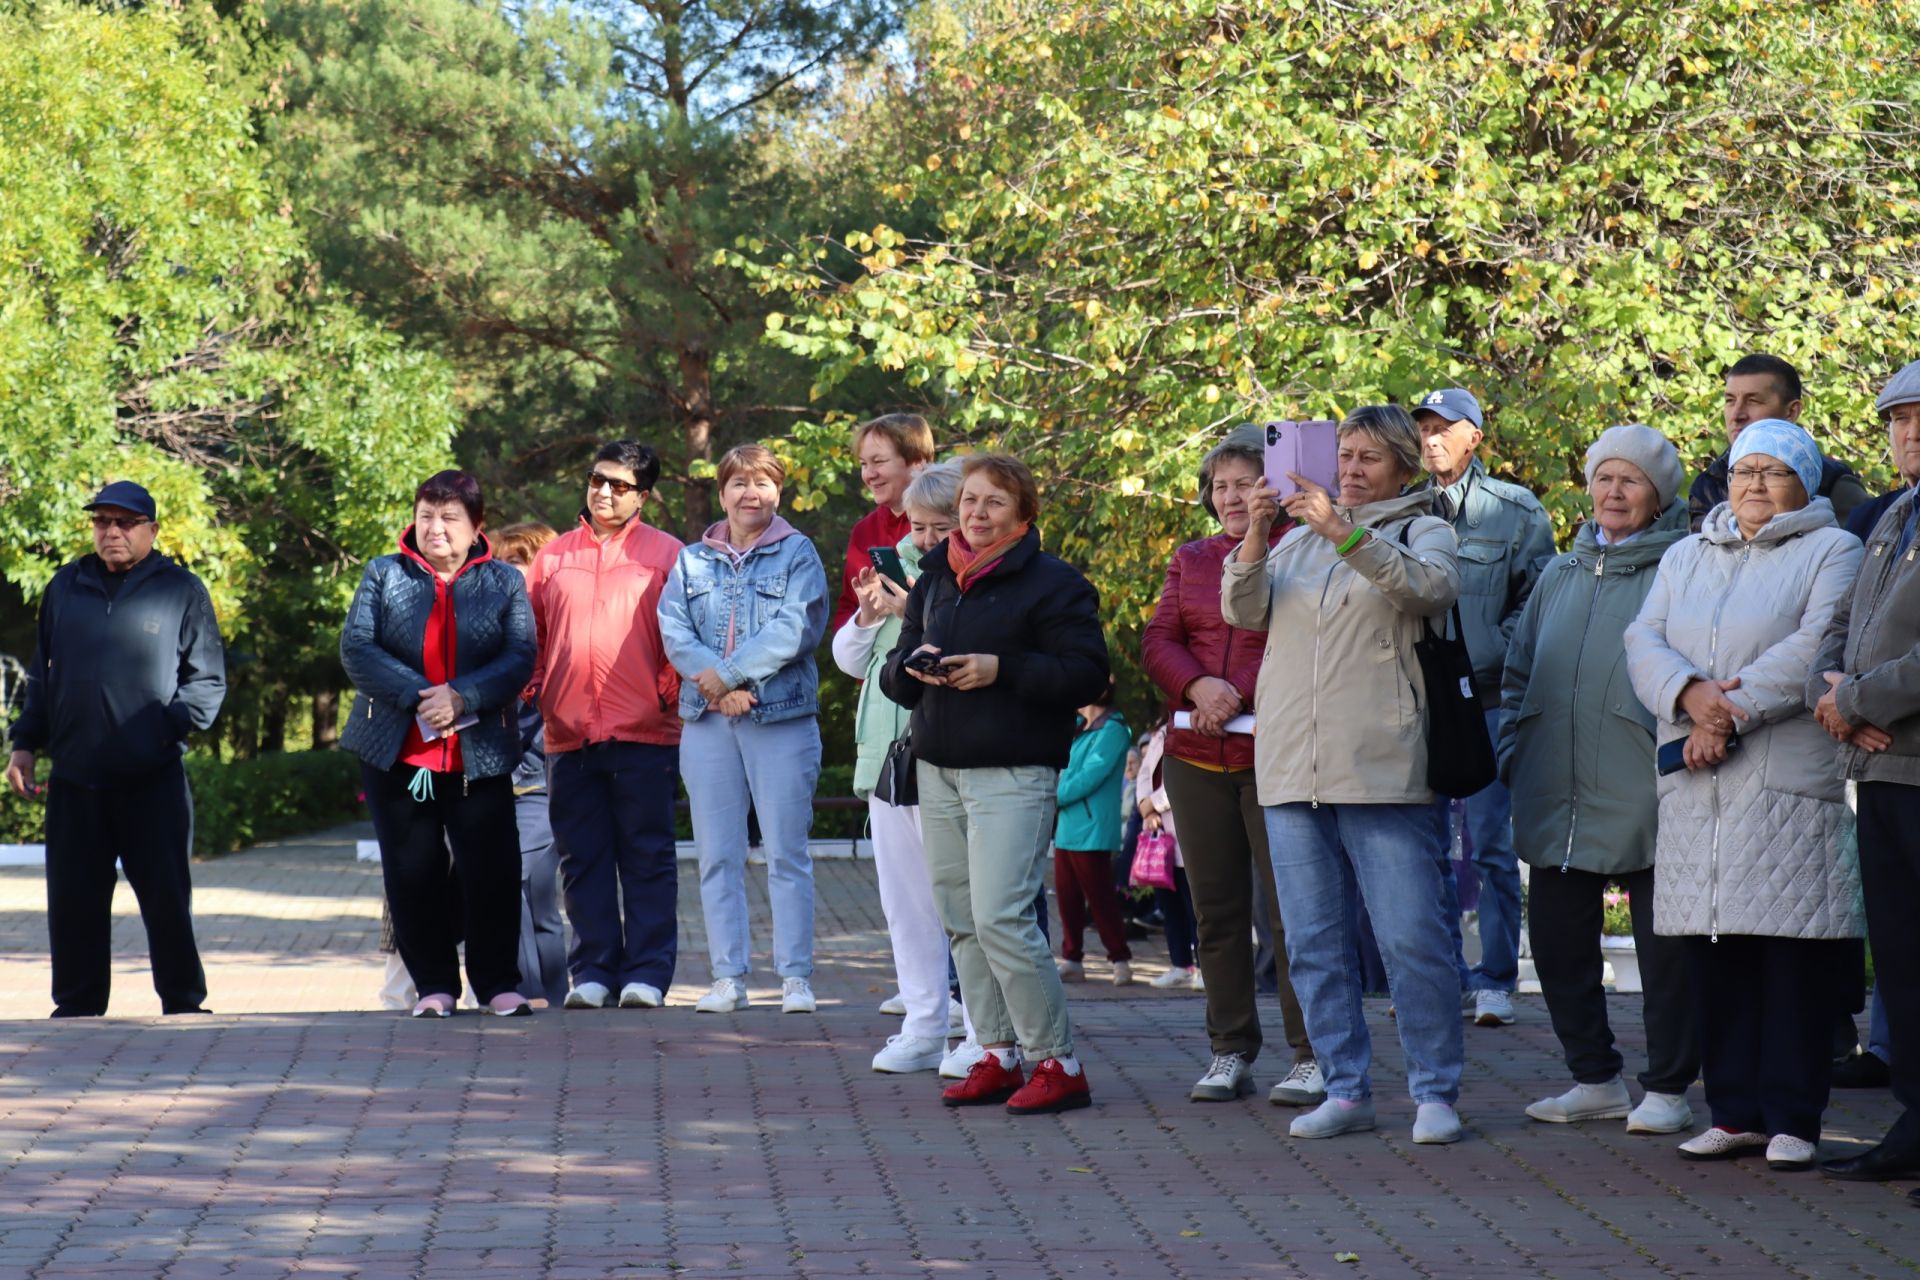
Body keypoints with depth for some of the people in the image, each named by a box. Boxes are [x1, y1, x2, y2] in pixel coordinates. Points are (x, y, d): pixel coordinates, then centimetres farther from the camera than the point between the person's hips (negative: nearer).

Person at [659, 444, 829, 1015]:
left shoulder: (798, 554, 3)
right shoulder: (692, 560, 13)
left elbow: (795, 630, -10)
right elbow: (674, 631, 1)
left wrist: (727, 672, -15)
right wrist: (719, 686, -14)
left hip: (783, 716, -3)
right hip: (707, 720, 3)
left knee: (787, 854, -2)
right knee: (717, 855, 4)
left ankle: (795, 977, 1)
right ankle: (728, 977, 9)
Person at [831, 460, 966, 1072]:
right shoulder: (896, 565, 14)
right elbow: (847, 656, 19)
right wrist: (867, 615, 0)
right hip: (890, 754, 8)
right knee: (904, 896, 12)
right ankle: (923, 1028, 21)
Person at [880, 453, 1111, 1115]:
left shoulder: (1053, 583, -4)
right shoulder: (934, 578, 16)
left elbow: (1086, 673, -11)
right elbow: (894, 673, 20)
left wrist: (1001, 669, -19)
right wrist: (912, 666, -4)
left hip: (1014, 774, -7)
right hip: (938, 773, 7)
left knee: (1001, 919, -15)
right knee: (961, 921, 8)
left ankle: (1058, 1064, -7)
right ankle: (997, 1056, 16)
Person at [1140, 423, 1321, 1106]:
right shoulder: (1190, 561, 16)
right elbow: (1157, 641, 7)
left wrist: (1239, 697, -15)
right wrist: (1198, 686, -11)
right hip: (1197, 758, 6)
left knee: (1291, 907, -6)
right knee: (1216, 909, 10)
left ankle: (1312, 1054, 1)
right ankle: (1230, 1050, 18)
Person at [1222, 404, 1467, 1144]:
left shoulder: (1423, 531, 7)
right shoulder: (1298, 539, 19)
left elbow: (1431, 587, -15)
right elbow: (1244, 613, 6)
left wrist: (1344, 532, -23)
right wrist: (1255, 538, -11)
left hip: (1382, 770, -5)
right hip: (1292, 770, 5)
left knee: (1413, 937, -8)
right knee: (1313, 944, 6)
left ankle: (1435, 1092, -1)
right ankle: (1346, 1090, 13)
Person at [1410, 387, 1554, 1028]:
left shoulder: (1516, 511, 3)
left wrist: (1491, 654, -9)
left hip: (1485, 697, -3)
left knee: (1490, 844, -3)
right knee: (1426, 847, 5)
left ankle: (1496, 981, 2)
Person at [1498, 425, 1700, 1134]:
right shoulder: (1559, 576, 17)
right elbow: (1518, 673, 22)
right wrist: (1514, 757, 12)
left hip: (1645, 798, -6)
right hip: (1556, 799, 6)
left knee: (1664, 945, 0)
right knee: (1558, 939, 9)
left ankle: (1667, 1088, 10)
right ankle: (1594, 1078, 21)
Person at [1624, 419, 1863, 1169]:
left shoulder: (1832, 552, 5)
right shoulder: (1685, 558, 21)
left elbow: (1817, 646, -10)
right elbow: (1645, 641, 8)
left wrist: (1734, 710, -15)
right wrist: (1690, 694, -13)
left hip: (1791, 780, -5)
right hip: (1697, 789, 5)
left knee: (1795, 954, -6)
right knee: (1715, 955, 4)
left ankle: (1792, 1120, -1)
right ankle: (1736, 1113, 12)